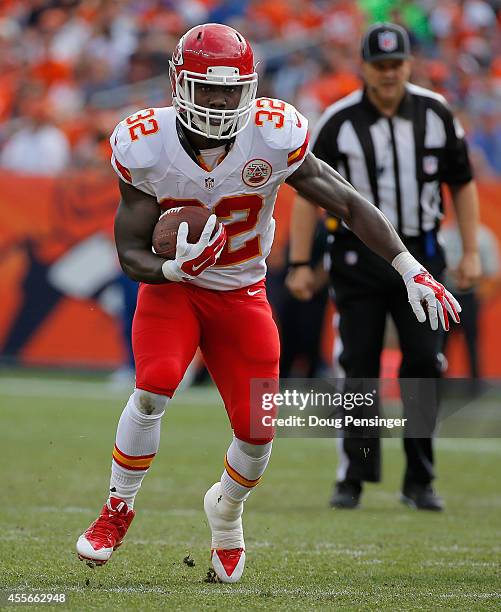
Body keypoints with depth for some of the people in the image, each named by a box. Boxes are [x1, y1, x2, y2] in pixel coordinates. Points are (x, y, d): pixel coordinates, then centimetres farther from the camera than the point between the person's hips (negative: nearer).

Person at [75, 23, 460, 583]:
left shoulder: (274, 139, -20)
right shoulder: (146, 147, -20)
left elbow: (348, 204, -10)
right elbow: (130, 255, -13)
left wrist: (411, 271, -15)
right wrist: (176, 268, -36)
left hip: (241, 293, 1)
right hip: (171, 285, -1)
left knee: (258, 429, -5)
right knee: (155, 385, -28)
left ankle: (226, 510, 30)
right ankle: (117, 510, -5)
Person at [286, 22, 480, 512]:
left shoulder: (436, 113, 1)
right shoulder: (339, 121, -6)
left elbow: (462, 183, 9)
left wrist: (471, 251, 3)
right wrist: (300, 264, -7)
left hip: (419, 255, 2)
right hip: (358, 257, -2)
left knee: (424, 362, -4)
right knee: (359, 366, -2)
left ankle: (419, 481, 4)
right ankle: (353, 479, 6)